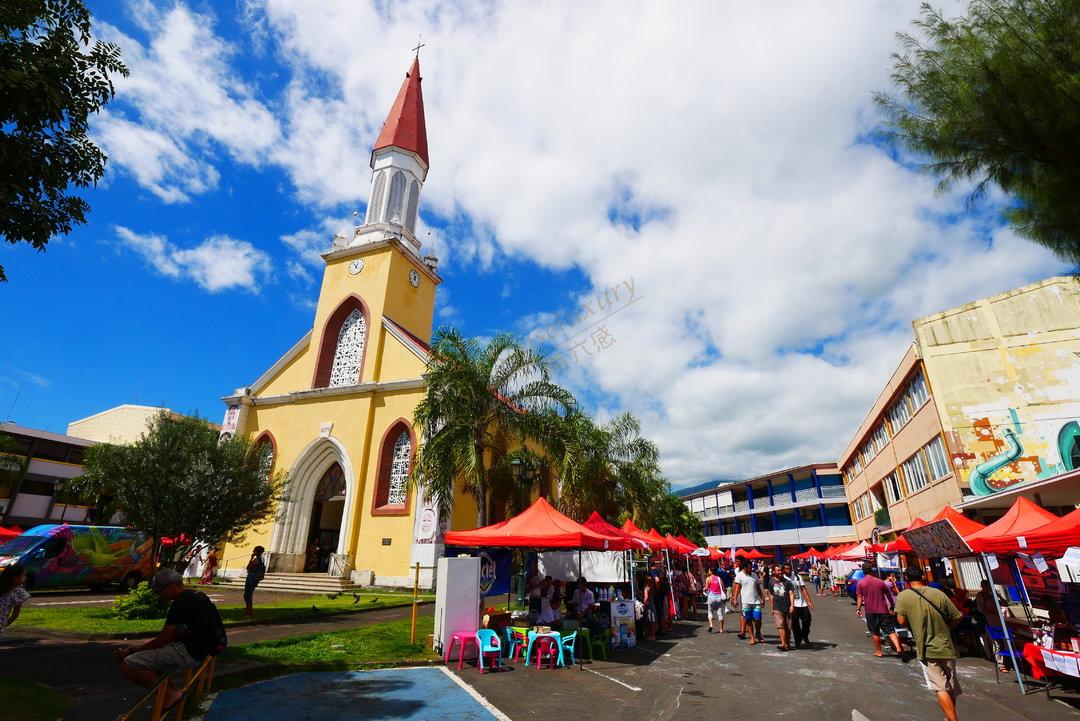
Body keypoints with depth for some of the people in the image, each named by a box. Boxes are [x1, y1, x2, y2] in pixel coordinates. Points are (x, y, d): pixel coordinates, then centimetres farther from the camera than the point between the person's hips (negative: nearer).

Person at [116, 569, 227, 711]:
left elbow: (162, 640, -14)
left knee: (127, 665, -11)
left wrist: (130, 651, -1)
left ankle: (170, 693, -5)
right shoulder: (197, 595, 13)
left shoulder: (180, 603, -16)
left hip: (192, 652, -10)